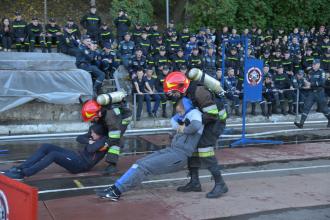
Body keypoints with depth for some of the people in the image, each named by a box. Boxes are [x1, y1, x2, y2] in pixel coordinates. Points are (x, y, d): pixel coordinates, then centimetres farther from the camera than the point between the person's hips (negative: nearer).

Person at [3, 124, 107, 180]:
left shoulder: (103, 141, -13)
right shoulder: (95, 136, 13)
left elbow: (90, 149, -28)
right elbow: (78, 138, 11)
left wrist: (89, 144, -5)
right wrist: (89, 141, -7)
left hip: (82, 164, -9)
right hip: (77, 156, 9)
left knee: (53, 154, -31)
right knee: (46, 147, -7)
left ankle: (22, 174, -33)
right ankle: (19, 168, -13)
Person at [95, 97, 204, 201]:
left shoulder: (194, 113, -9)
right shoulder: (187, 115, 17)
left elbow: (196, 125, -32)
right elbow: (173, 120, 33)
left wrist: (184, 130, -14)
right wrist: (178, 127, 13)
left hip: (179, 155, -9)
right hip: (172, 150, 9)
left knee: (144, 166, -14)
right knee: (140, 163, 2)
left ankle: (116, 191, -10)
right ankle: (115, 189, -2)